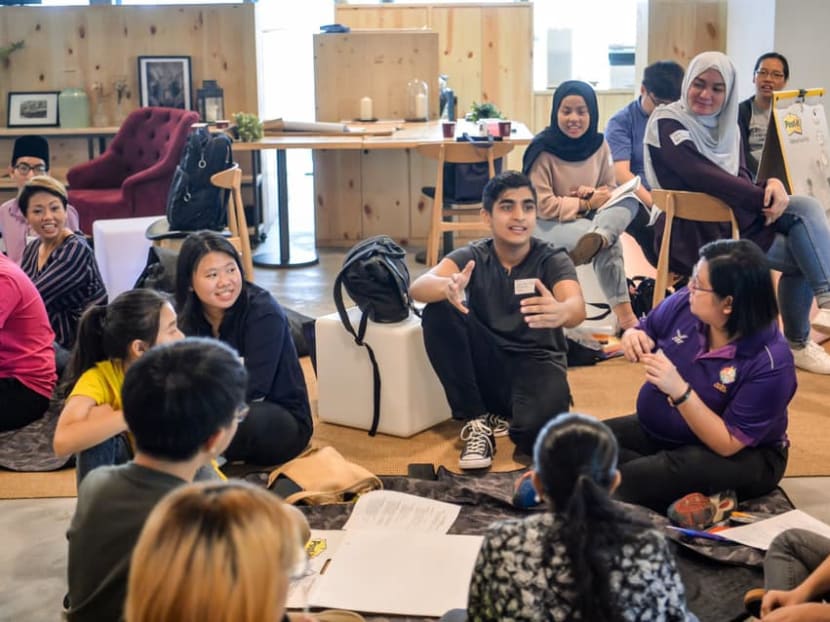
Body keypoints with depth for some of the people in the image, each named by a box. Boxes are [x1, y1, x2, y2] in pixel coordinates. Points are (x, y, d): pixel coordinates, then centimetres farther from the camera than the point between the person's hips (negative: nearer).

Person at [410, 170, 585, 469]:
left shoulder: (553, 260, -8)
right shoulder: (471, 257, -5)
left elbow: (577, 308, -29)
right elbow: (417, 287, -23)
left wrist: (560, 312, -55)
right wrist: (448, 288, -48)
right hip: (486, 365, 3)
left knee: (537, 429, -36)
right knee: (439, 310, -24)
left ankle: (504, 418, 3)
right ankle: (477, 421, -13)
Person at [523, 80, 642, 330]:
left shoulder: (599, 145, 2)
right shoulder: (542, 150, -15)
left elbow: (611, 191, 10)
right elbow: (543, 206, -18)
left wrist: (595, 194, -15)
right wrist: (587, 204, -16)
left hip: (589, 218, 6)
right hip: (548, 225, -6)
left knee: (629, 202, -30)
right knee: (611, 242, -37)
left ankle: (596, 239, -55)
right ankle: (622, 311, -36)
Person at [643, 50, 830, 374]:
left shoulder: (727, 125, 14)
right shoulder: (666, 123, -9)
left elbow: (740, 180, 5)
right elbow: (702, 177, -21)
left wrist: (772, 185, -19)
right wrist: (767, 197, -23)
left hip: (735, 215, 7)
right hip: (695, 230, -7)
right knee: (804, 255, -16)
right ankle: (796, 343, -5)